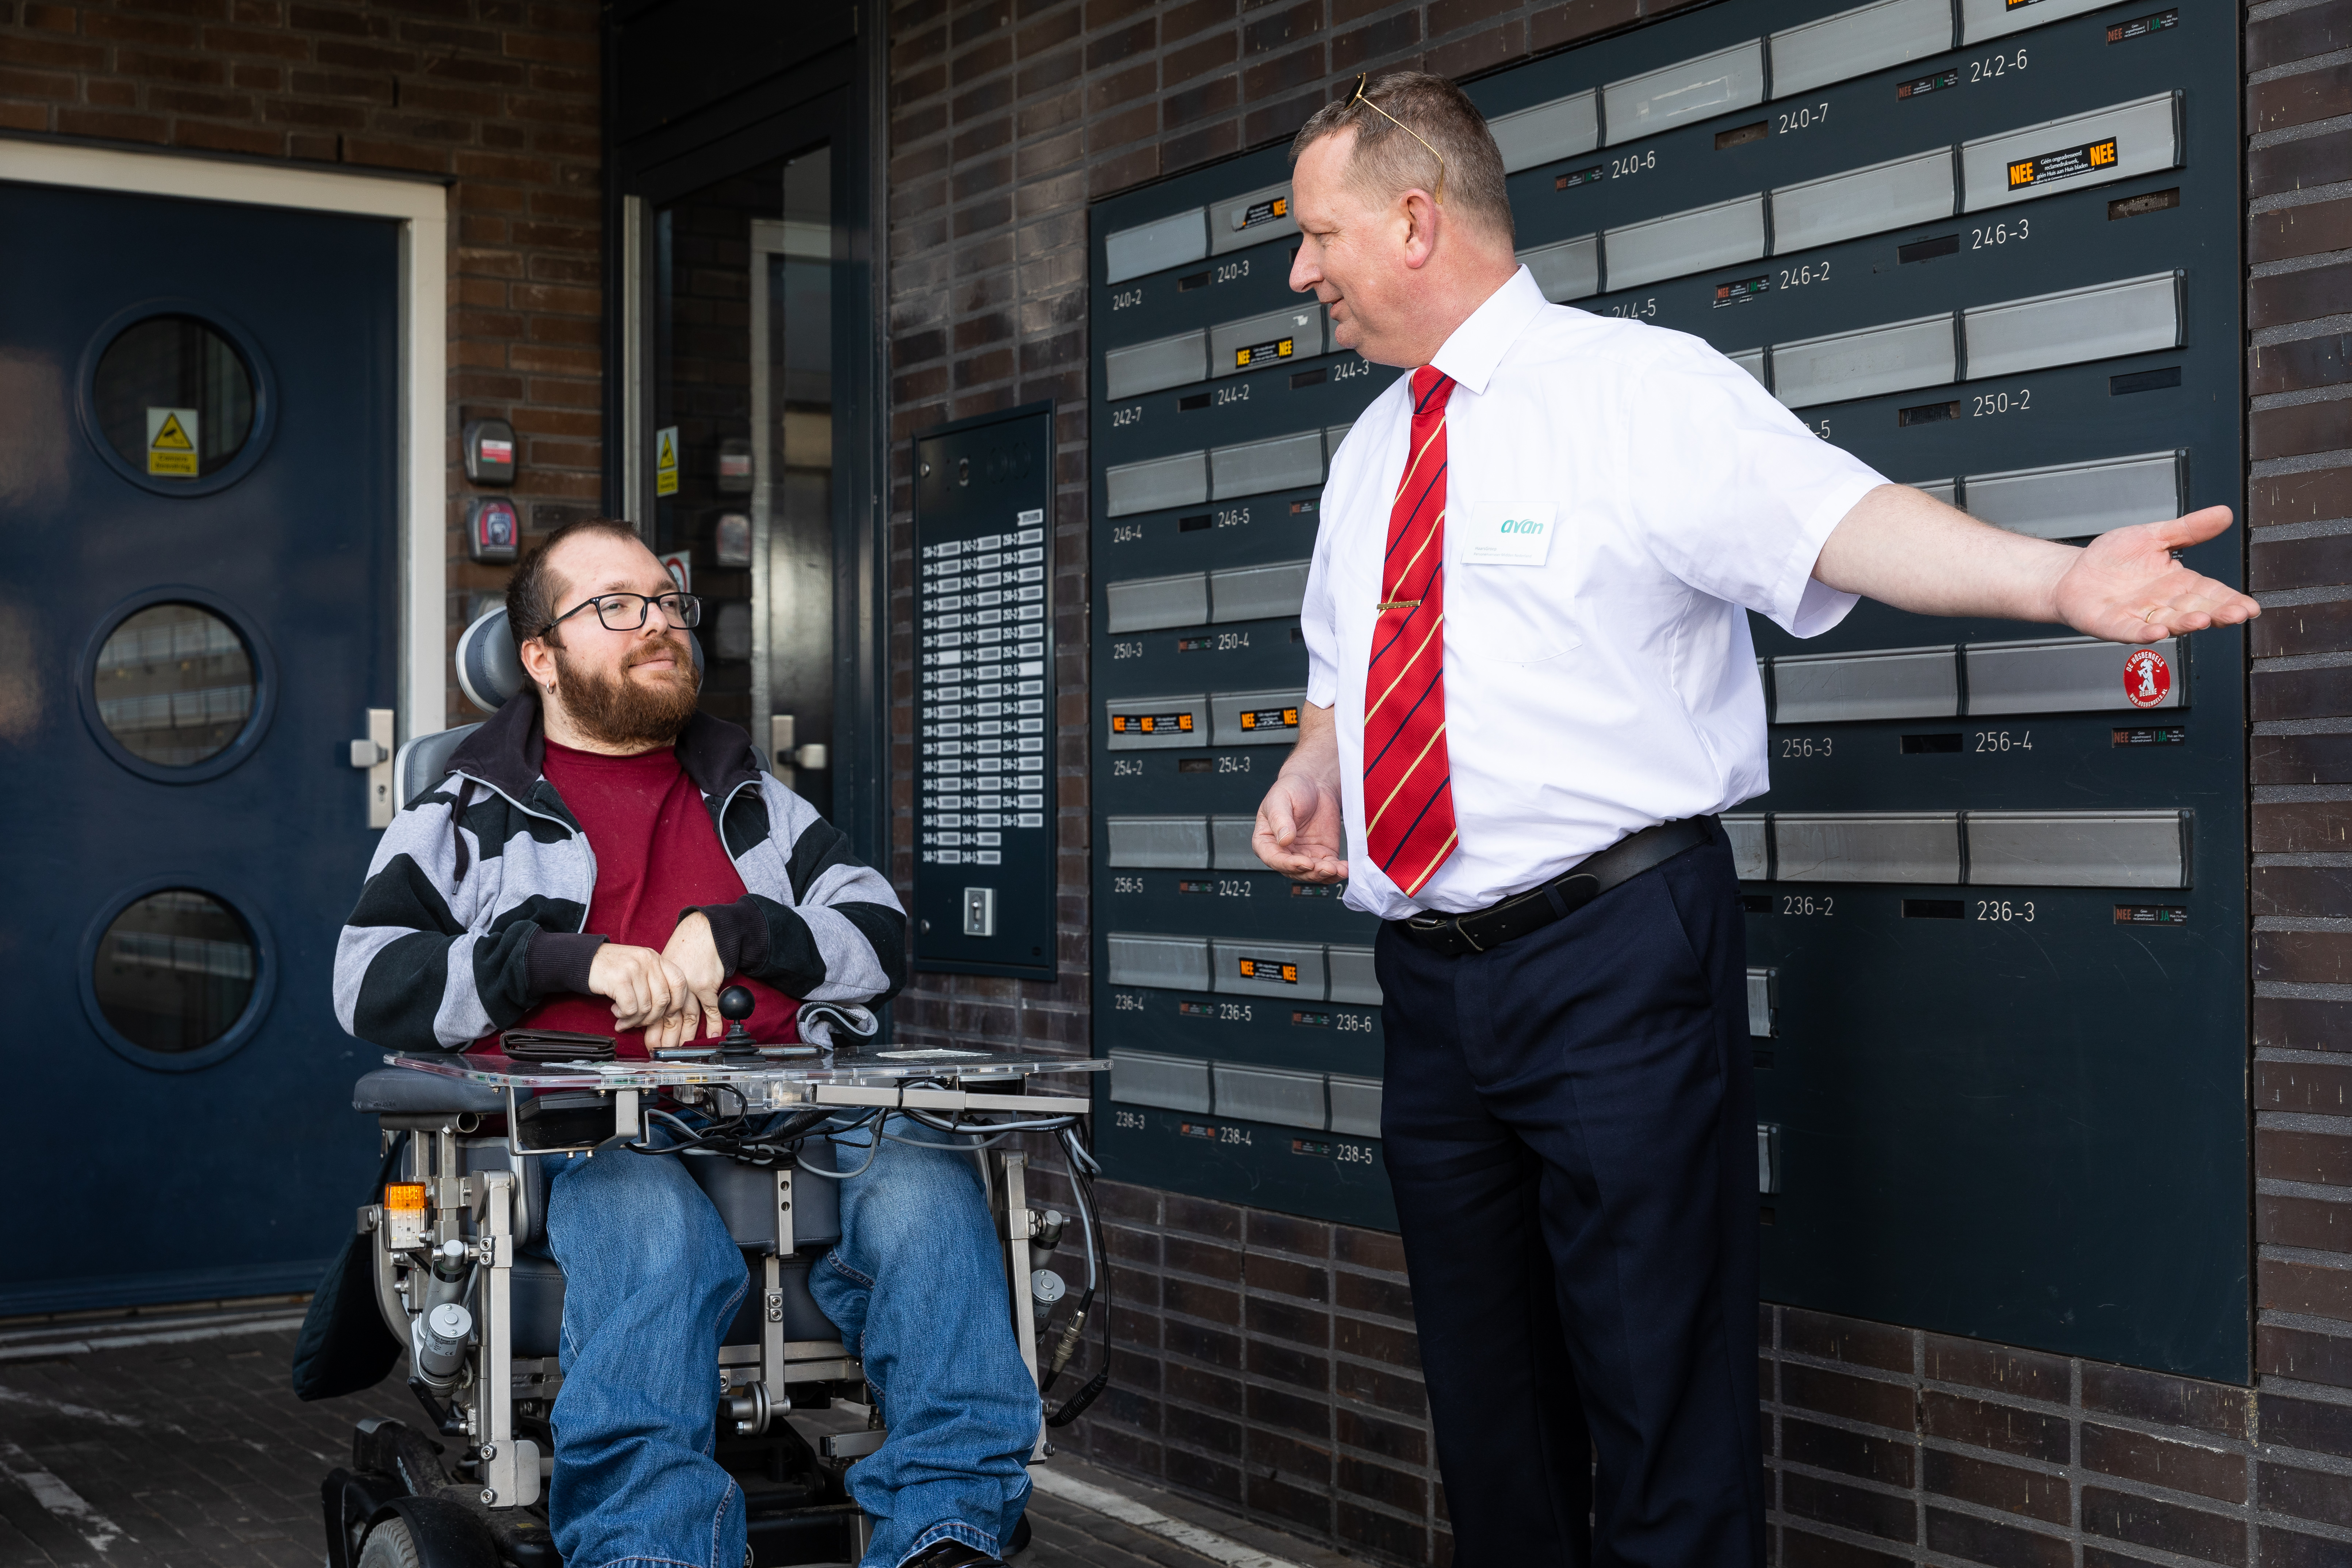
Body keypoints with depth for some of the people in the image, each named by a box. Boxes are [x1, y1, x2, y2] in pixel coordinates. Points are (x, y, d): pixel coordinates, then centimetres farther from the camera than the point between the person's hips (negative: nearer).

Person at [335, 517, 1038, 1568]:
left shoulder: (748, 799, 28)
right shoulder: (474, 813, 17)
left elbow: (880, 939, 18)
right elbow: (371, 980, 2)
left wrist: (731, 933, -1)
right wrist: (578, 957, -10)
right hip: (586, 1135, -3)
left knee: (926, 1188, -30)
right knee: (651, 1228, -39)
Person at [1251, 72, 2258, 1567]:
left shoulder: (1639, 387, -7)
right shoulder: (1371, 452, 15)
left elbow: (1832, 516, -22)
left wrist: (2058, 577, -39)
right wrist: (1313, 769, 5)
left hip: (1616, 964, -7)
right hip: (1434, 976, 7)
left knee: (1663, 1401, -3)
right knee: (1488, 1396, 16)